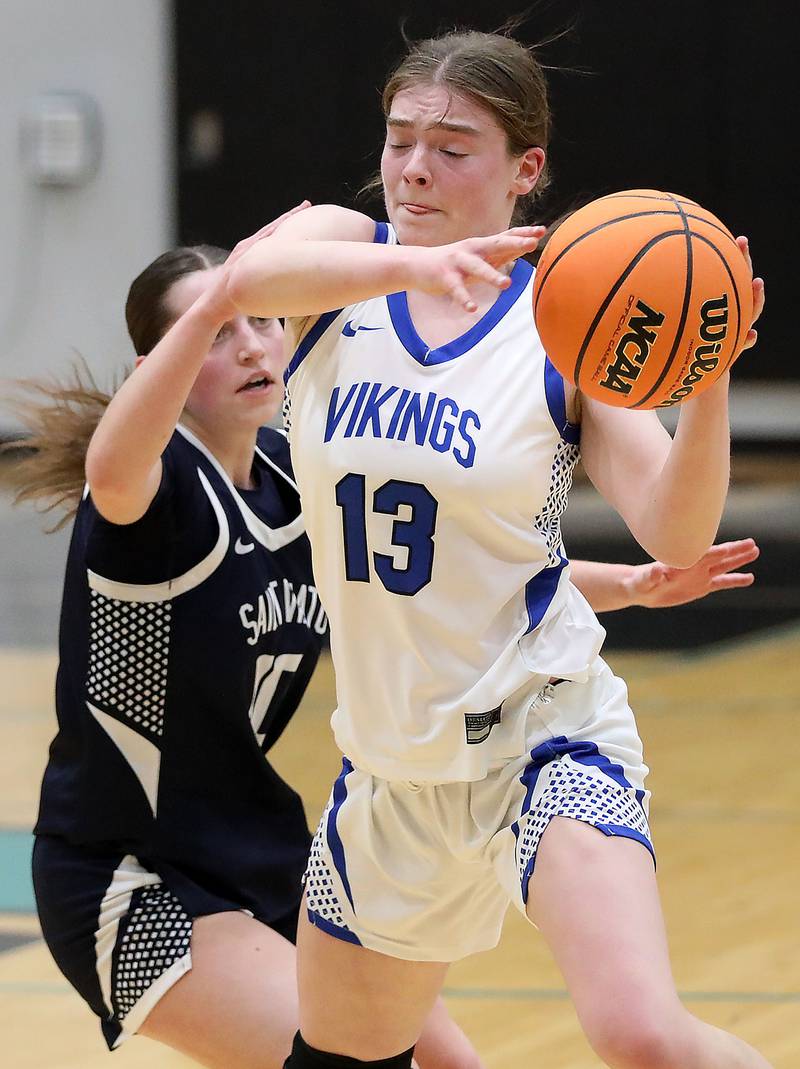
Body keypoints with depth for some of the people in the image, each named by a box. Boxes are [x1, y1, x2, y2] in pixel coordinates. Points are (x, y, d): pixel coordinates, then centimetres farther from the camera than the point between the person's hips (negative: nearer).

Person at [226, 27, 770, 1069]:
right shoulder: (339, 254, -1)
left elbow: (675, 535, -17)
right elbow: (248, 280, -27)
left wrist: (708, 382, -35)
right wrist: (414, 264, -45)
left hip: (543, 737, -4)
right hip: (394, 757, 4)